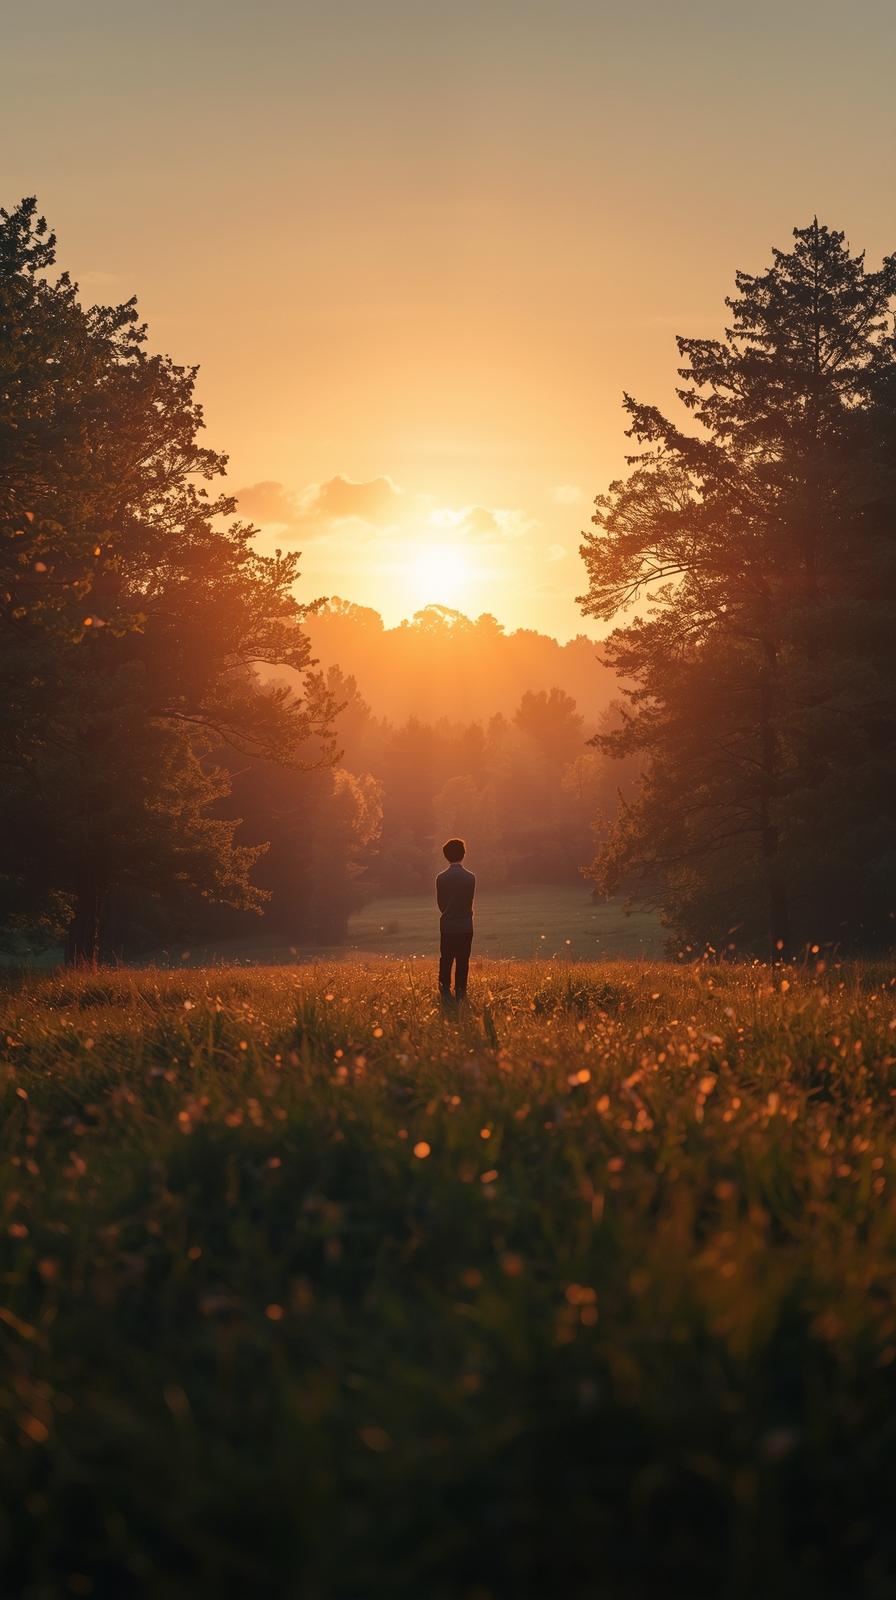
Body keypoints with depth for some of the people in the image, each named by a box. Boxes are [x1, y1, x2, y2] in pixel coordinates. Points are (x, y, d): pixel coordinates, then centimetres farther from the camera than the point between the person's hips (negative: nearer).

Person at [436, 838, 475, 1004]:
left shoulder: (441, 878, -5)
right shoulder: (470, 877, -7)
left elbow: (440, 902, 2)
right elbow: (470, 901, 1)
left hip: (447, 926, 0)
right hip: (465, 926, 0)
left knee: (445, 960, 8)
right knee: (463, 961, 6)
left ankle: (445, 992, 4)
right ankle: (460, 993, 7)